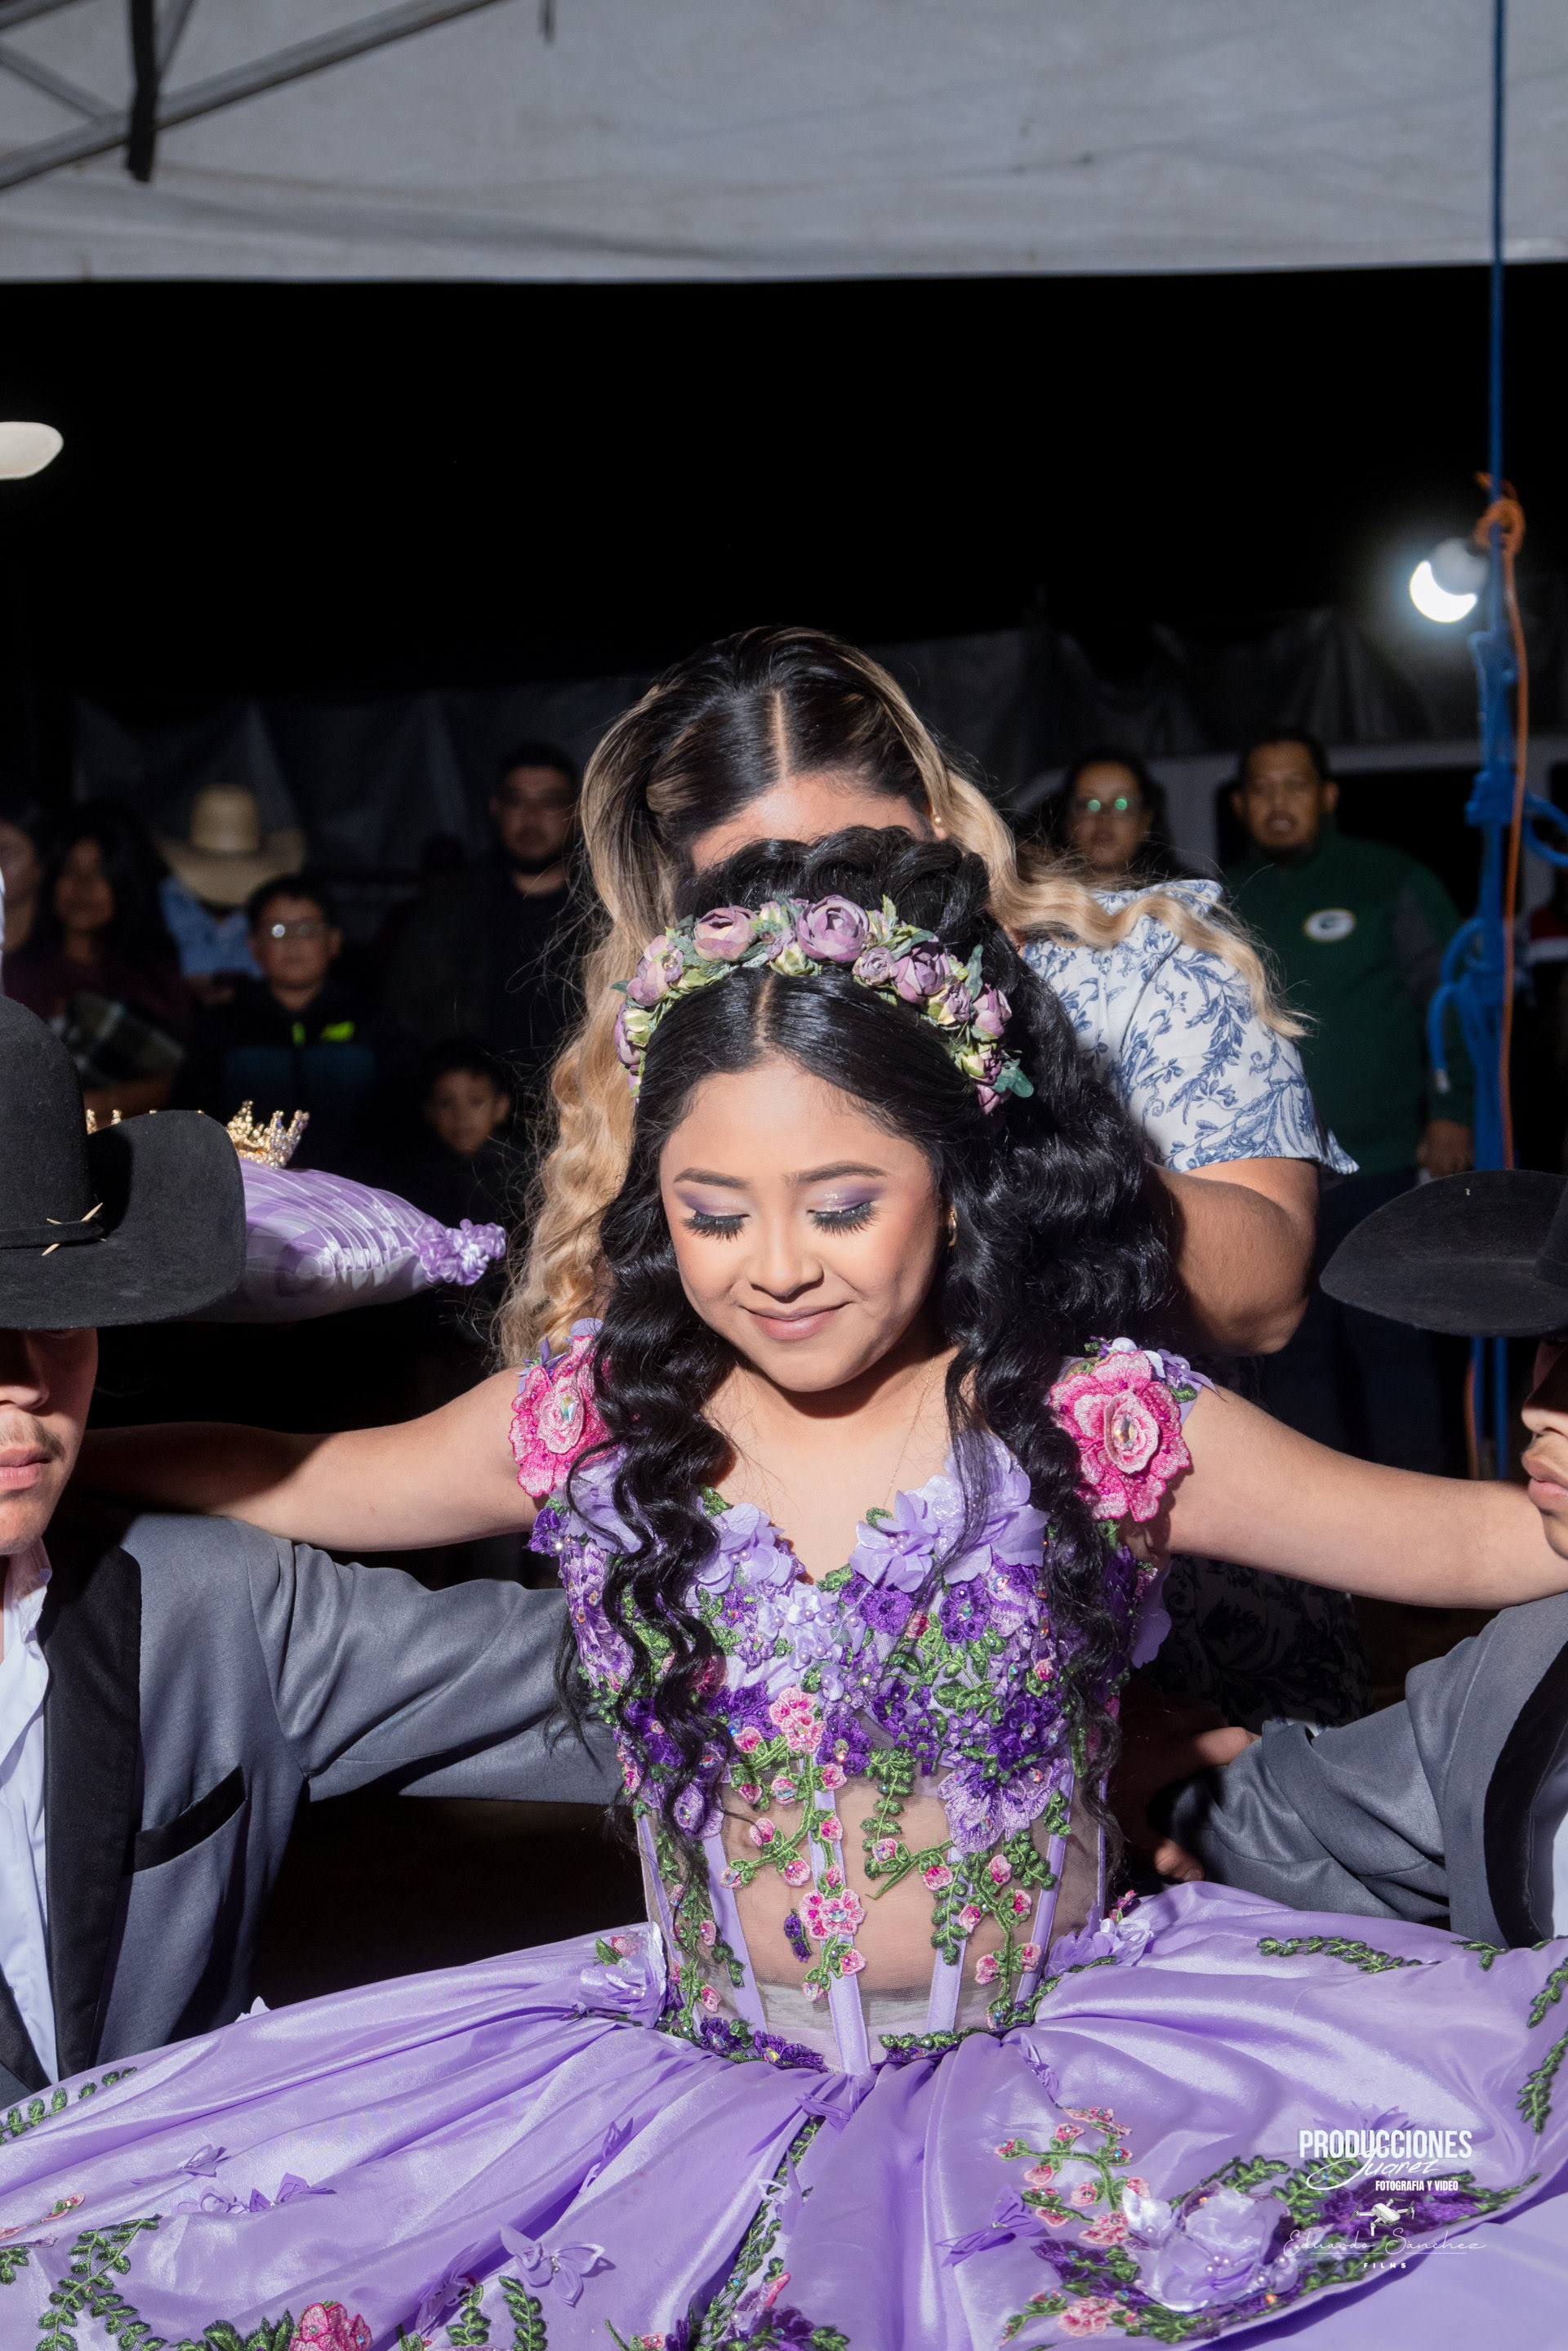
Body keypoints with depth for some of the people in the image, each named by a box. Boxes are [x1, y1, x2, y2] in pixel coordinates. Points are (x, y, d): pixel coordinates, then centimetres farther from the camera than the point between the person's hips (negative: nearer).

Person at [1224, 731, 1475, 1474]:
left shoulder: (1390, 880, 2)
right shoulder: (1224, 901, 12)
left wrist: (1453, 1107, -7)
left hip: (1376, 1166, -3)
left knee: (1388, 1343, -3)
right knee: (1292, 1349, 9)